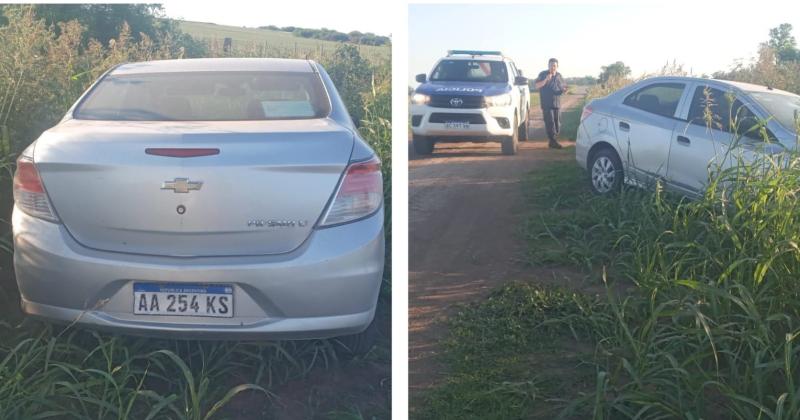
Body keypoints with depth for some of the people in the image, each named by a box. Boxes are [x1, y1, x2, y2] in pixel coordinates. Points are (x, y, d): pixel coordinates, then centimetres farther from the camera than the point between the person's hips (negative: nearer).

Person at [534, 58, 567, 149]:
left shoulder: (559, 76, 13)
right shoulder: (543, 74, -1)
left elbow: (563, 87, 22)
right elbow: (537, 85, -10)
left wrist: (564, 90, -2)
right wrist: (545, 80, -24)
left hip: (557, 103, 5)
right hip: (546, 104, -5)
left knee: (557, 122, 6)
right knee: (550, 122, -13)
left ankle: (553, 141, 16)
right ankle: (553, 141, -14)